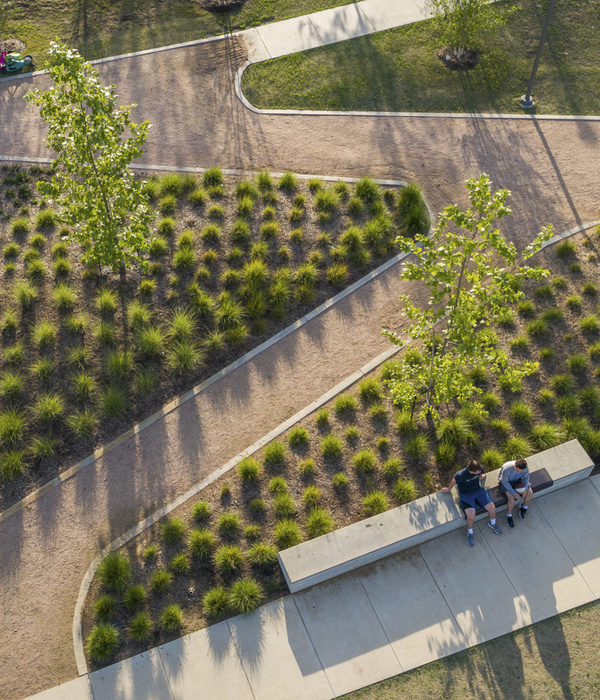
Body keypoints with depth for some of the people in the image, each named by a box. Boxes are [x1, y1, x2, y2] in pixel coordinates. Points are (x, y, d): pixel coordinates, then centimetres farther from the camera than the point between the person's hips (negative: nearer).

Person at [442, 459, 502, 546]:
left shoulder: (479, 468, -19)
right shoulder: (460, 475, -31)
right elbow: (453, 482, -8)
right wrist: (448, 489, 10)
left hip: (478, 490, 4)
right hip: (466, 495, -4)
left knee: (492, 508, -8)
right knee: (471, 516, -23)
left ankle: (492, 523, 27)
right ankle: (470, 532, 9)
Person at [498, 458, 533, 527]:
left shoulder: (526, 468, -26)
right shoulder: (506, 469, -39)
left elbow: (526, 477, -5)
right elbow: (505, 482, -24)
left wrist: (525, 489, -16)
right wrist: (513, 493, -26)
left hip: (517, 480, 4)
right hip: (506, 482, -4)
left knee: (530, 493, -12)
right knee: (511, 499, -24)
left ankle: (524, 508, 19)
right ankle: (509, 516, 4)